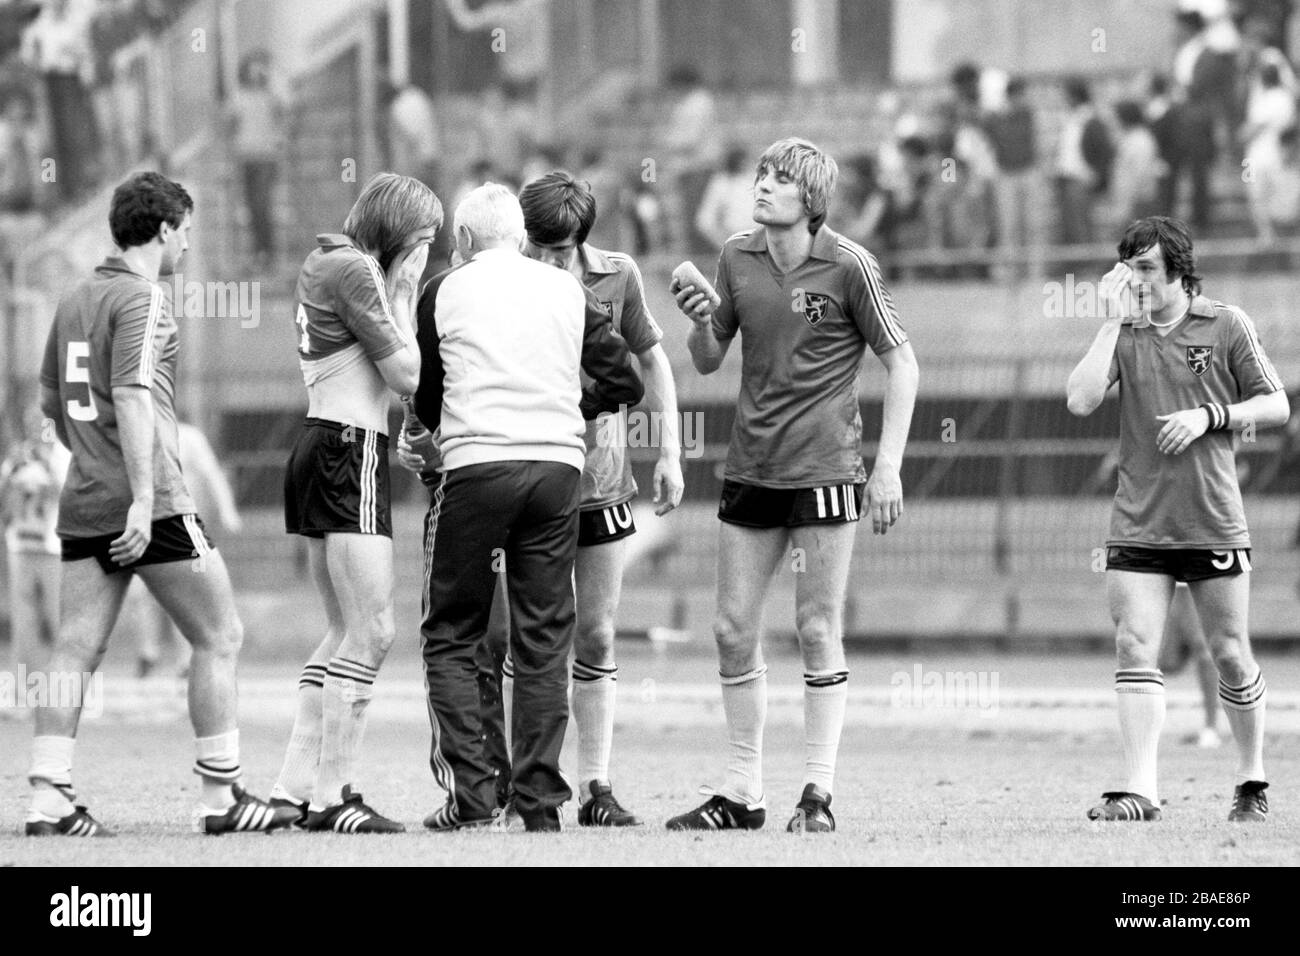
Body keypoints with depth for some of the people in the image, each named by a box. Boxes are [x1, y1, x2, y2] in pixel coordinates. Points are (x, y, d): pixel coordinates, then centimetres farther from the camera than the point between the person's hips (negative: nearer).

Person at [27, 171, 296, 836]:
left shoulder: (75, 300, 15)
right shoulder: (141, 299, -10)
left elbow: (51, 399, 24)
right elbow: (132, 399, -20)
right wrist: (143, 499, -24)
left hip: (83, 505, 8)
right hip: (150, 506, -8)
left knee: (75, 654, 3)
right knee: (218, 637, 3)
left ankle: (48, 799, -5)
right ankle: (221, 798, 4)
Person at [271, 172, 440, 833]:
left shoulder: (323, 263, 18)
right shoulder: (355, 270, -11)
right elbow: (407, 375, -11)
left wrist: (398, 287, 9)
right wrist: (403, 292, -3)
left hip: (318, 445, 10)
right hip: (350, 451, -10)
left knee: (346, 632, 12)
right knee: (371, 633, -10)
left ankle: (294, 787, 8)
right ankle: (328, 798, -13)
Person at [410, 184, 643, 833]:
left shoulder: (444, 293, 7)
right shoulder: (566, 291, 12)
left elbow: (424, 398, 15)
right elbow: (624, 383, 11)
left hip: (475, 465, -2)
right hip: (559, 464, 2)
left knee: (450, 638, 5)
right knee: (544, 642, 6)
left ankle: (469, 793, -7)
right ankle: (540, 801, 2)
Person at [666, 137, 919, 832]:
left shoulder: (847, 266, -8)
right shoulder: (737, 259, 6)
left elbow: (901, 363, -4)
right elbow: (708, 363, 14)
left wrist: (889, 467, -9)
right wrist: (699, 324, -9)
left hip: (824, 471, -5)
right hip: (750, 467, 5)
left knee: (818, 631, -3)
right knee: (733, 631, 5)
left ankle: (818, 793, 4)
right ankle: (742, 793, 14)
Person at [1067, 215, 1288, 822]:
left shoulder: (1225, 325, 1)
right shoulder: (1126, 333, 6)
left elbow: (1276, 407, 3)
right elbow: (1080, 401, -8)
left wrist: (1208, 417, -12)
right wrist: (1112, 321, -8)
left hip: (1214, 522, -2)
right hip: (1138, 523, 2)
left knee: (1230, 656, 6)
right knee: (1135, 650, -10)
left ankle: (1252, 782, 24)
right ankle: (1140, 791, -13)